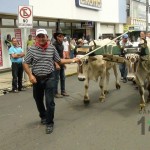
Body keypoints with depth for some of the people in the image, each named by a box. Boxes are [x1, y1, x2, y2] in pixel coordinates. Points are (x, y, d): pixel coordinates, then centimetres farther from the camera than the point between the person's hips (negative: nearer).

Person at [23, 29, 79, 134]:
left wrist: (72, 60, 3)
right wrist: (30, 75, -13)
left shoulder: (52, 48, -2)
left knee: (50, 101, -5)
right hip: (37, 78, 1)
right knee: (38, 100, 16)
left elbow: (59, 61, 8)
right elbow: (25, 63, -2)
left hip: (49, 78, -1)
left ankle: (49, 123, 10)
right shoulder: (32, 49, -6)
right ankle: (43, 117, 43)